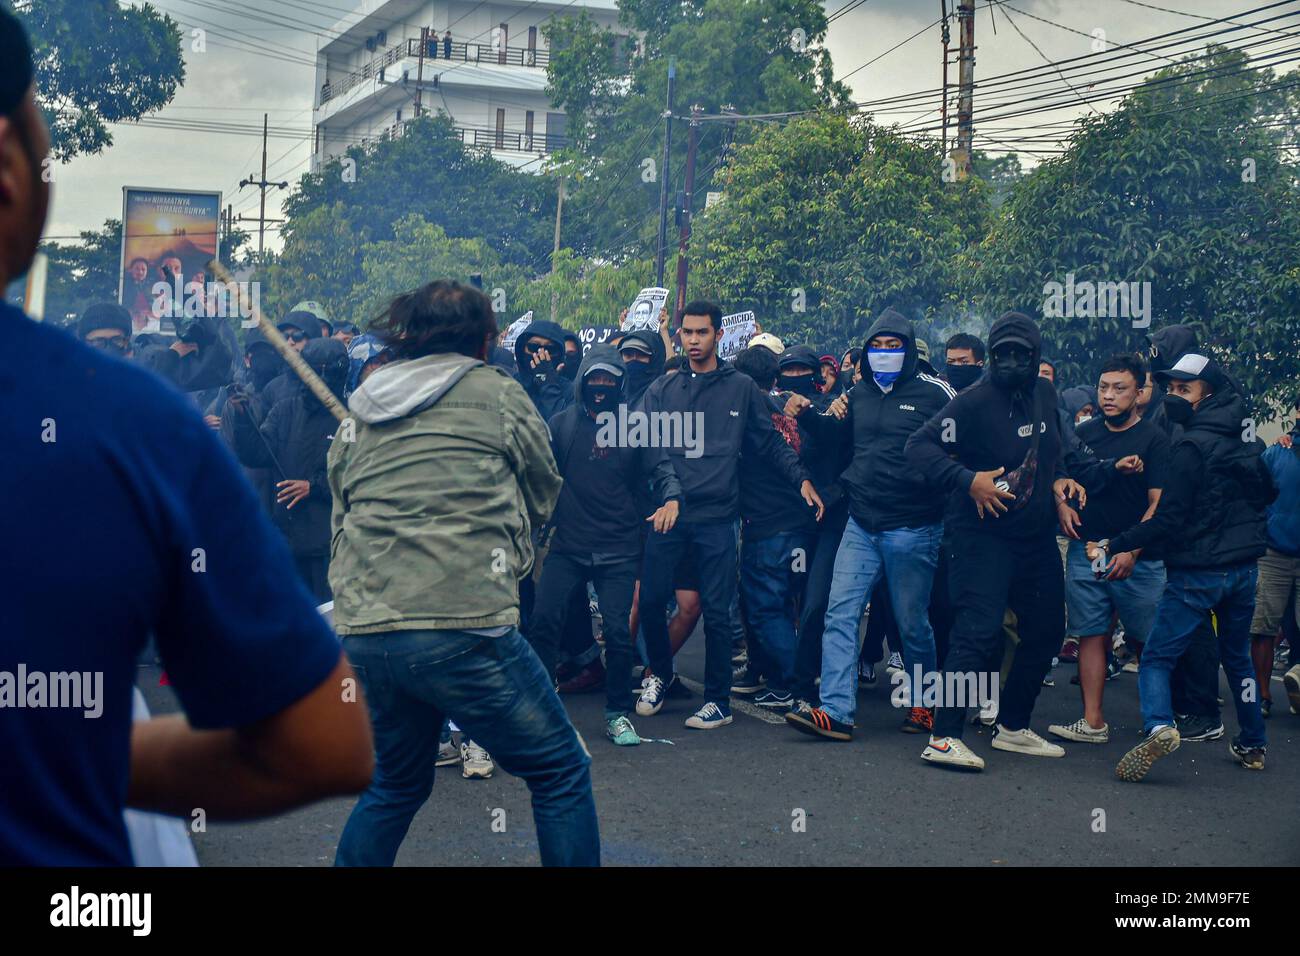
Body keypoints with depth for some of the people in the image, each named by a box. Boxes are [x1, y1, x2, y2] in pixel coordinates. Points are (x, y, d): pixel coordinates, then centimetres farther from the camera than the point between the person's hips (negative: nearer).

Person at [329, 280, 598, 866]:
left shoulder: (361, 409, 18)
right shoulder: (499, 395, 5)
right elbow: (542, 498, 16)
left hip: (361, 635, 6)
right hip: (463, 623, -6)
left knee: (396, 783, 26)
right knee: (561, 774, 7)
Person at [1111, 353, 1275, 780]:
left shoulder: (1193, 445, -17)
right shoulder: (1247, 439, 7)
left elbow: (1168, 520, -18)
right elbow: (1268, 492, 23)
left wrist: (1115, 546, -14)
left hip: (1198, 572, -7)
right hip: (1245, 569, 7)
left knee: (1156, 657, -4)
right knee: (1238, 658, 21)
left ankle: (1159, 726, -27)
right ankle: (1253, 745, 26)